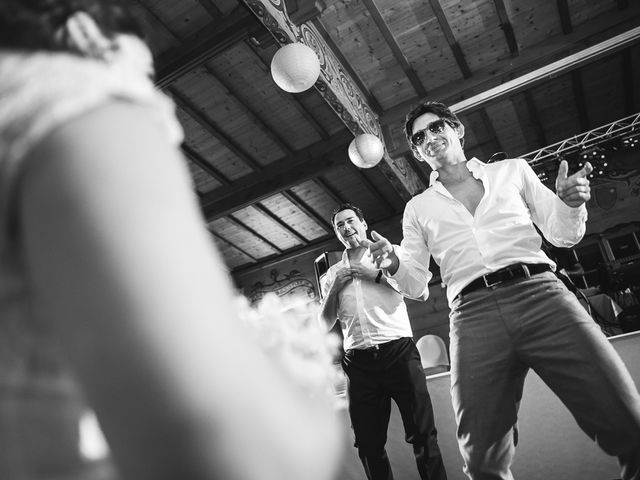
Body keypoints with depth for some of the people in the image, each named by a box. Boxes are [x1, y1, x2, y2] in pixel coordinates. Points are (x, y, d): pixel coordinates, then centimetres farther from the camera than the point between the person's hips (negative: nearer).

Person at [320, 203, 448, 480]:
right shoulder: (332, 274, 16)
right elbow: (326, 325, 12)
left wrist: (376, 274, -7)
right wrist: (335, 288, -1)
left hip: (399, 352, -2)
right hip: (358, 361, 2)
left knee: (422, 434, -6)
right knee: (368, 444, 5)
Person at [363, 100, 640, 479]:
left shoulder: (512, 170, 20)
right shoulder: (418, 208, 20)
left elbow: (563, 235, 18)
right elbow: (418, 286, 16)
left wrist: (570, 203, -4)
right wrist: (394, 265, -6)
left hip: (540, 293, 0)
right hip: (473, 316, 0)